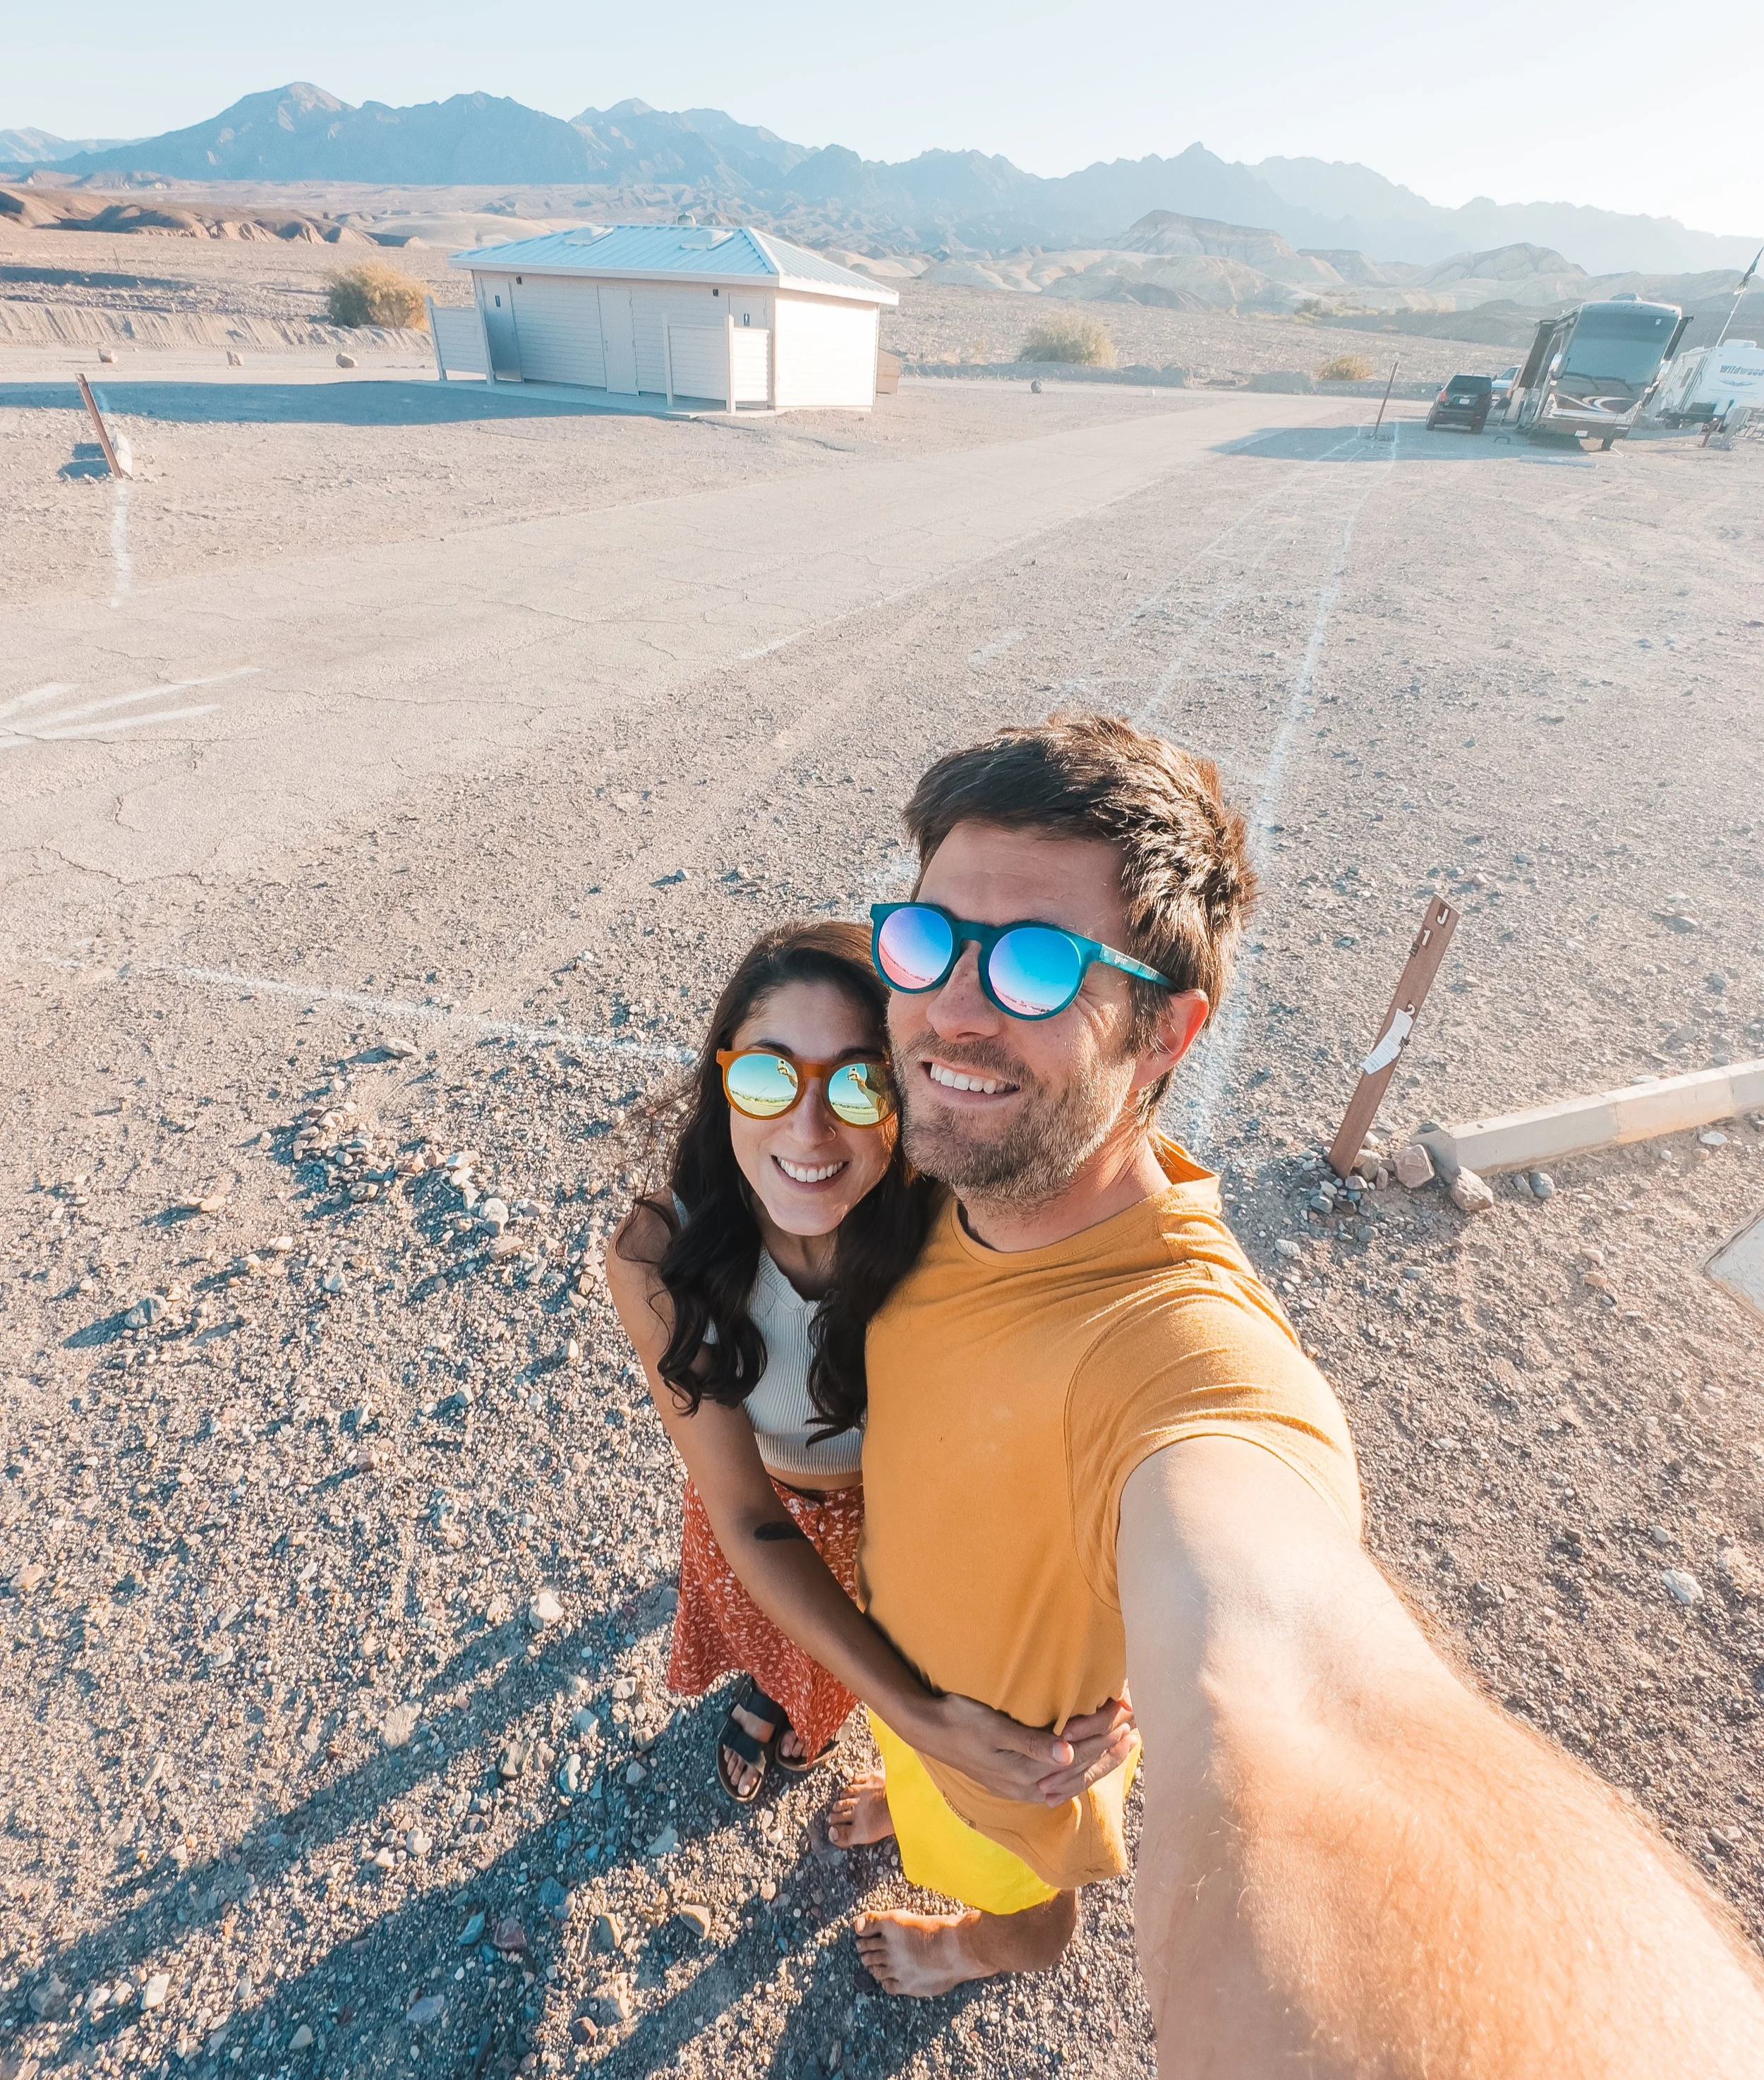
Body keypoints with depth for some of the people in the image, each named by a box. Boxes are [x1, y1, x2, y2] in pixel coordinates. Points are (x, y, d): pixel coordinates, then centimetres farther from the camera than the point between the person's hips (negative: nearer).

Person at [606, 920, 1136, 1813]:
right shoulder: (657, 1260, -36)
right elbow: (747, 1514, -29)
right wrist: (913, 1713, -38)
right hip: (765, 1508, 0)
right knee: (763, 1632, 34)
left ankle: (778, 1704, 73)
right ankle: (765, 1691, 74)